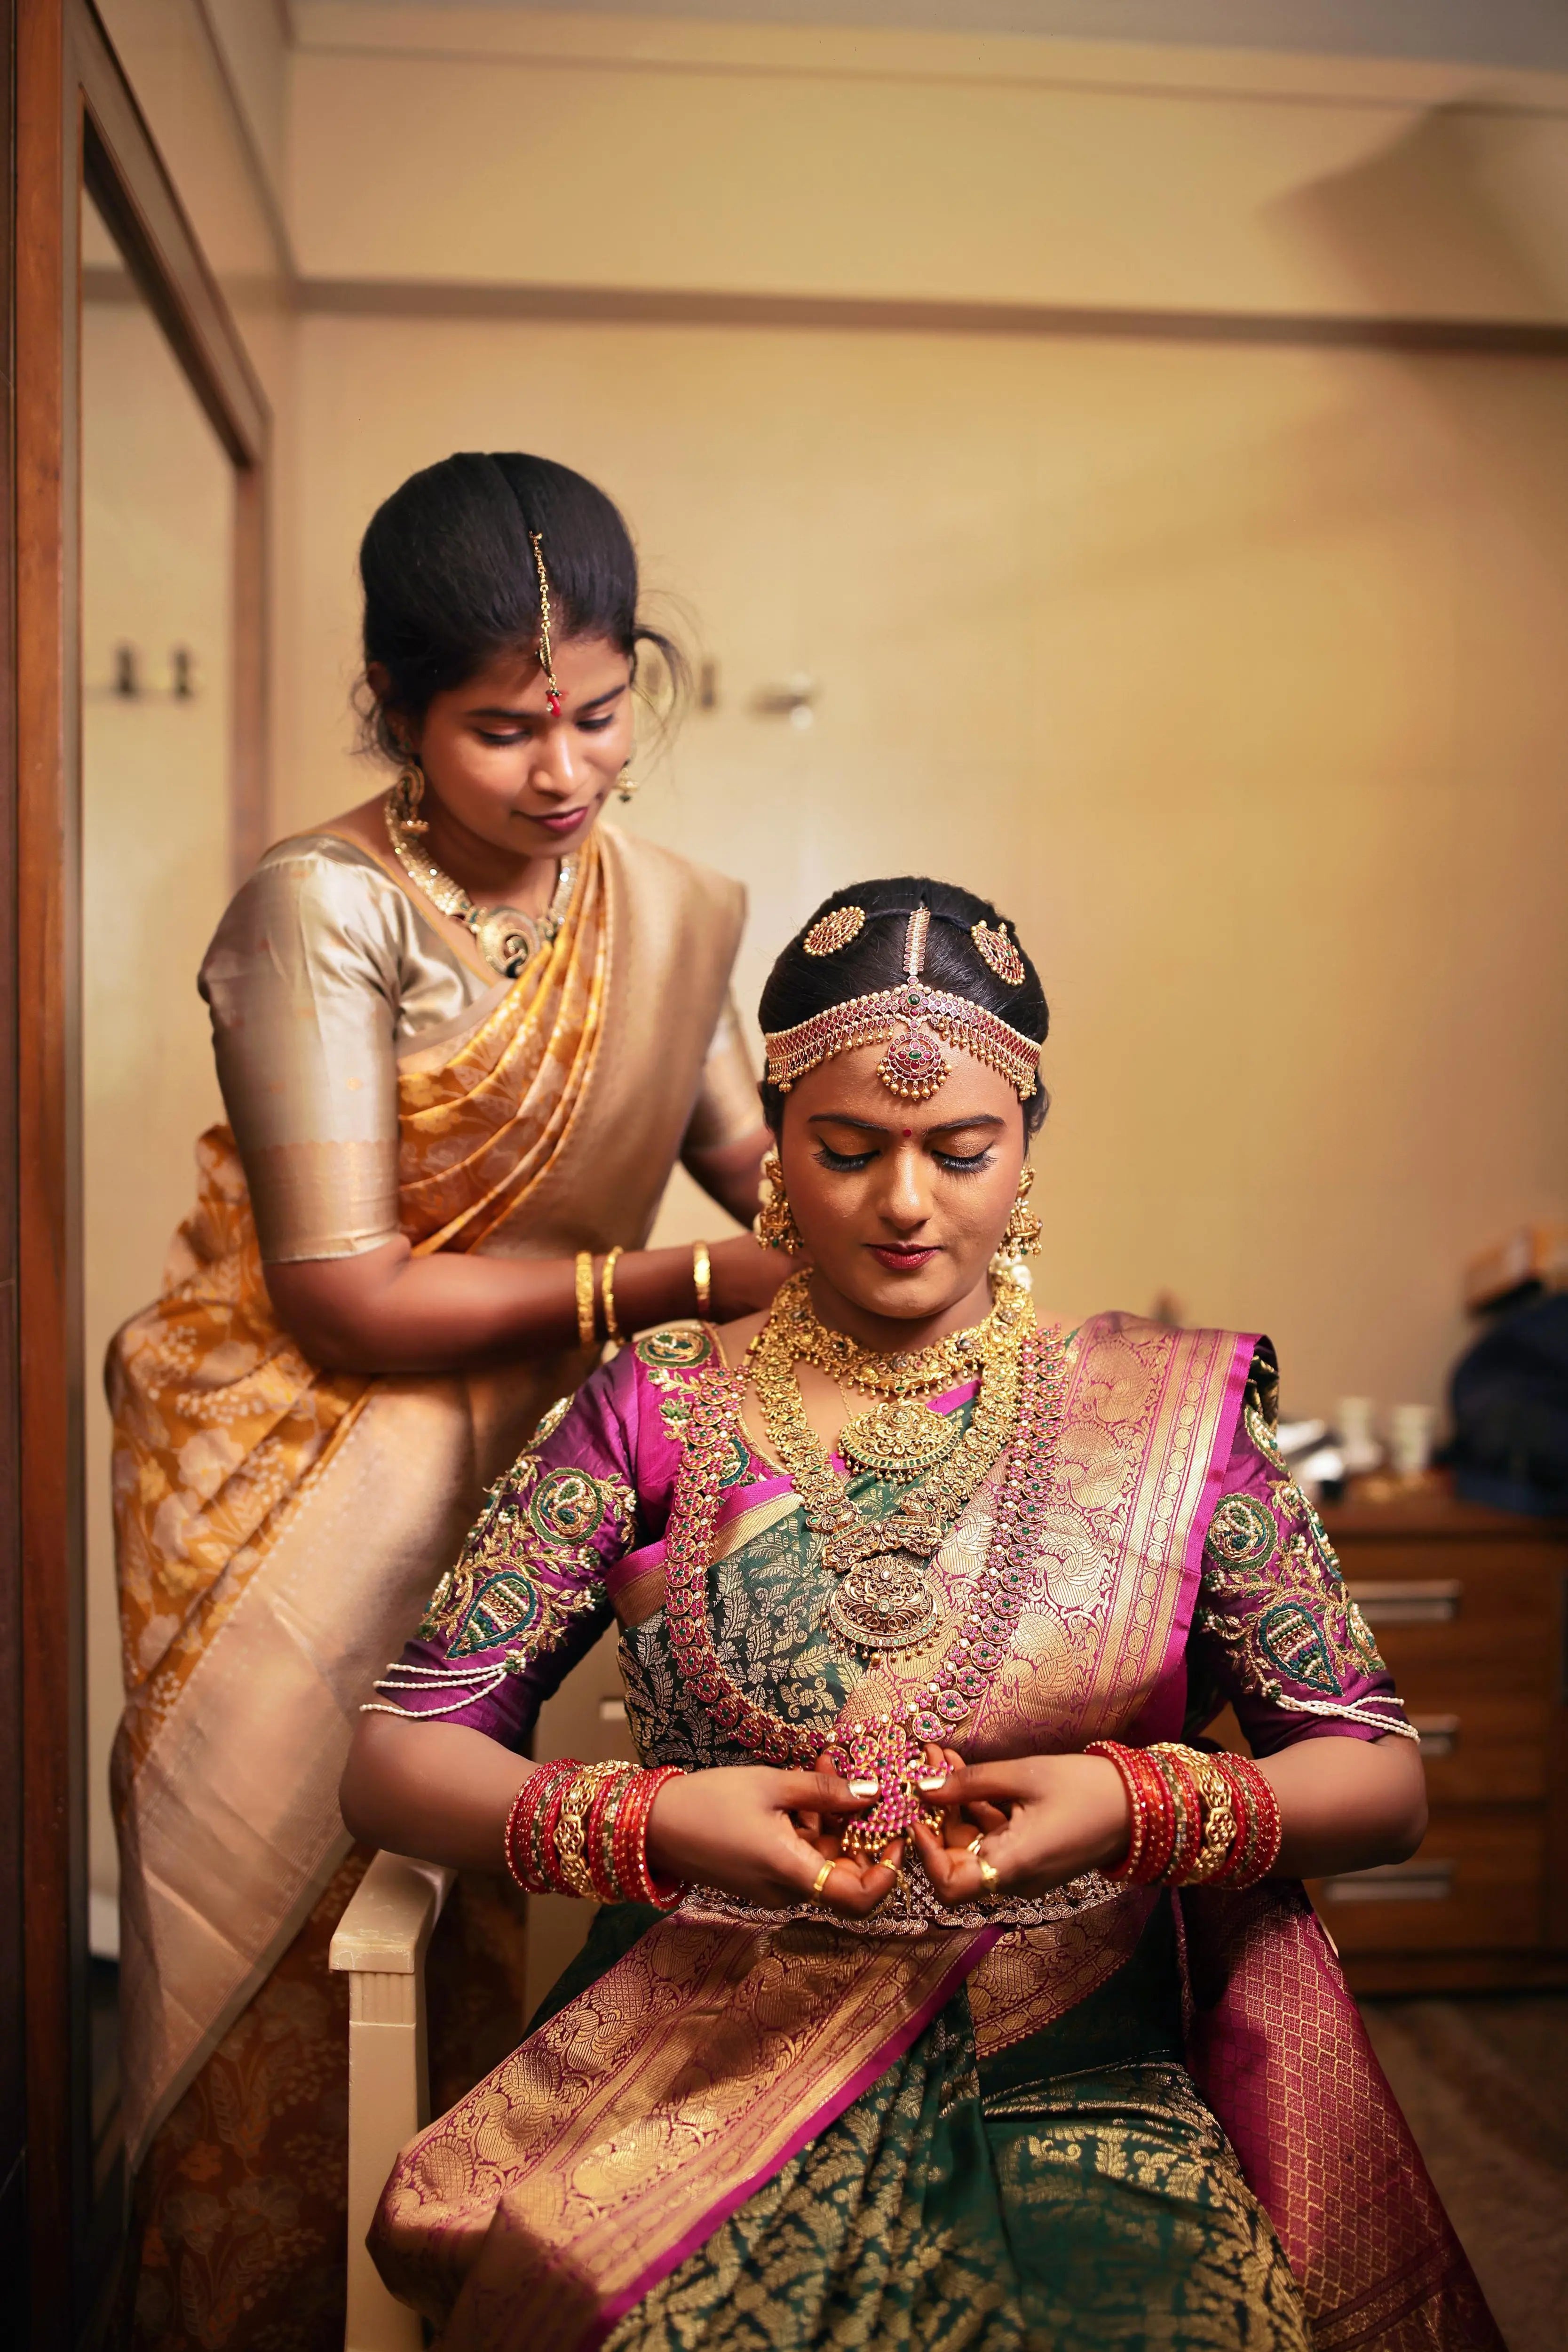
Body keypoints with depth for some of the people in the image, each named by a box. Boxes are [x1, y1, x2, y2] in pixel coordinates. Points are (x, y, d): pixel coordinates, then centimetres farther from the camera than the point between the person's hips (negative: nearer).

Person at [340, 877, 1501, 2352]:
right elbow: (394, 1760, 1)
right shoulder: (658, 1410, 4)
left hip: (1070, 2077, 1)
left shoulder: (1167, 1415, 6)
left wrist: (1141, 1807, -14)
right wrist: (648, 1822, -16)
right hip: (707, 2059, 0)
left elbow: (1383, 1778, 5)